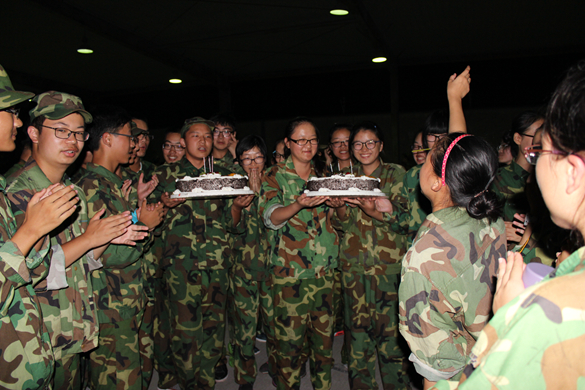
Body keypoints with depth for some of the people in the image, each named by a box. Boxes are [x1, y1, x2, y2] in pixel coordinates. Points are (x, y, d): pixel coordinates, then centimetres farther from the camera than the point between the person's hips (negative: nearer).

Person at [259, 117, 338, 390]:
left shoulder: (322, 174, 15)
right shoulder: (275, 176, 1)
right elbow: (271, 216, -13)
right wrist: (299, 205, -31)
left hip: (325, 266, 4)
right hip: (290, 268, -4)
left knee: (324, 331, 10)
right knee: (290, 335, -2)